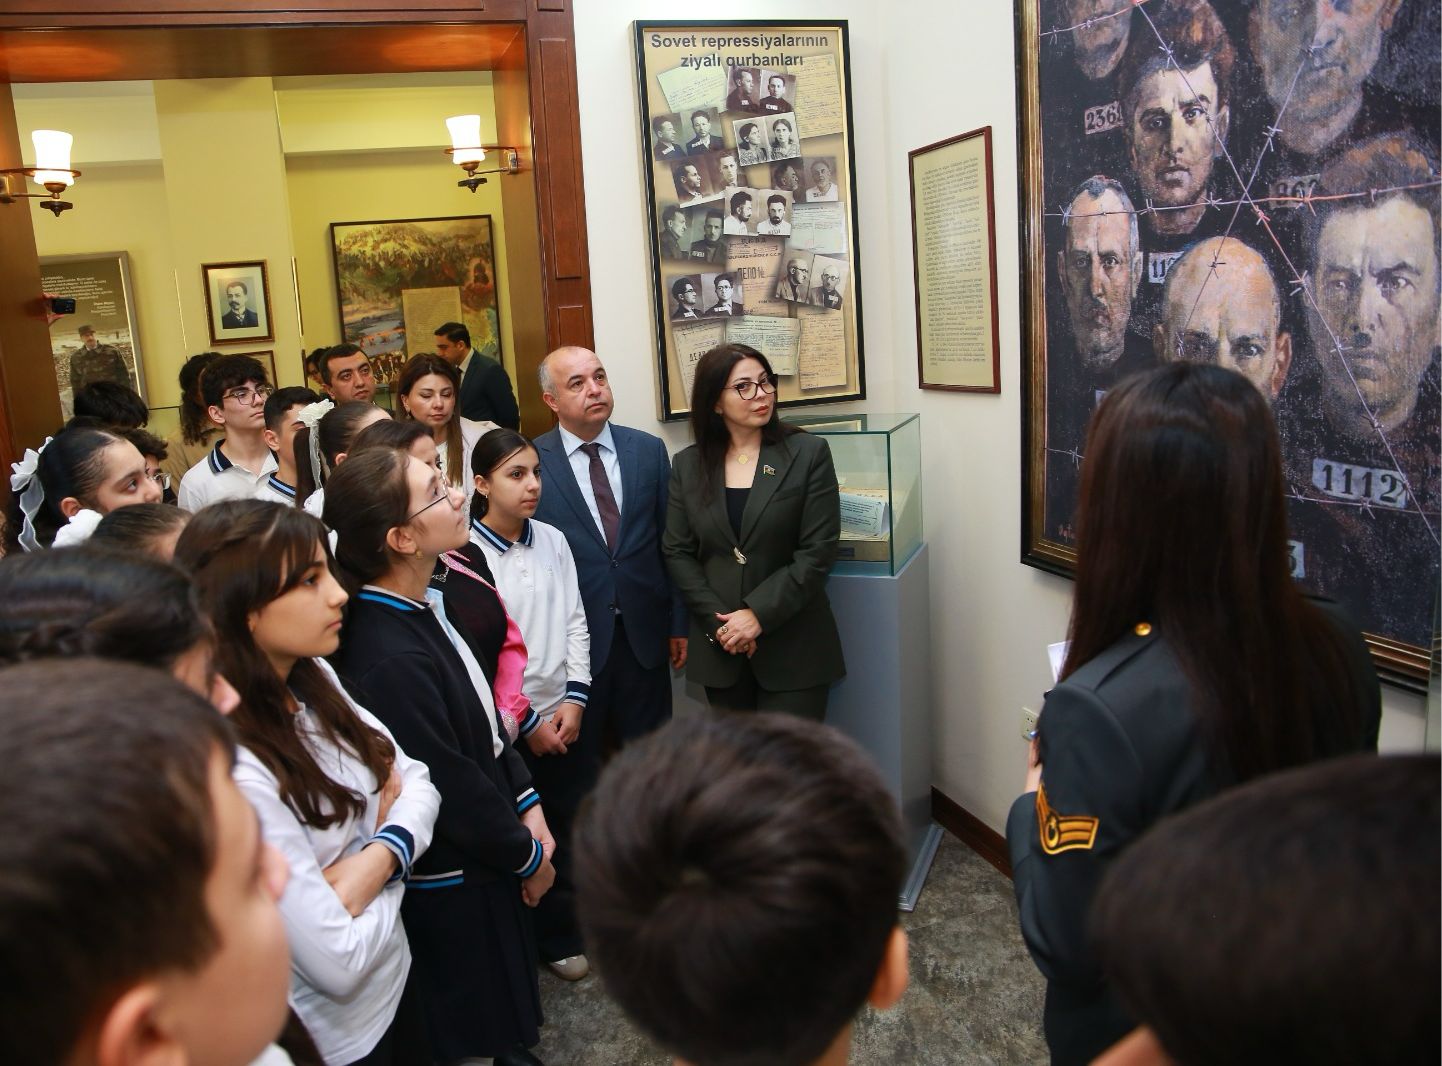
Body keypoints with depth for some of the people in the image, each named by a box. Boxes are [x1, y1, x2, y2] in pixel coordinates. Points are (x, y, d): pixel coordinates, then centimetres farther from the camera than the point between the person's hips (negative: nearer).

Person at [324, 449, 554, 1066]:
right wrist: (528, 854, -11)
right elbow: (448, 785, -25)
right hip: (453, 882, -8)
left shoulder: (427, 606, -3)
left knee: (505, 1011, 26)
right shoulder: (390, 657, -32)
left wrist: (527, 804, 2)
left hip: (484, 857, 8)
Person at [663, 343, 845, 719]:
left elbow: (817, 551, -8)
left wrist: (758, 613, -14)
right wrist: (719, 622, -8)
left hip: (793, 645, -2)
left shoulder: (808, 453, -3)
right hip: (719, 643, 3)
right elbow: (677, 552, 4)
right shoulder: (688, 465, 5)